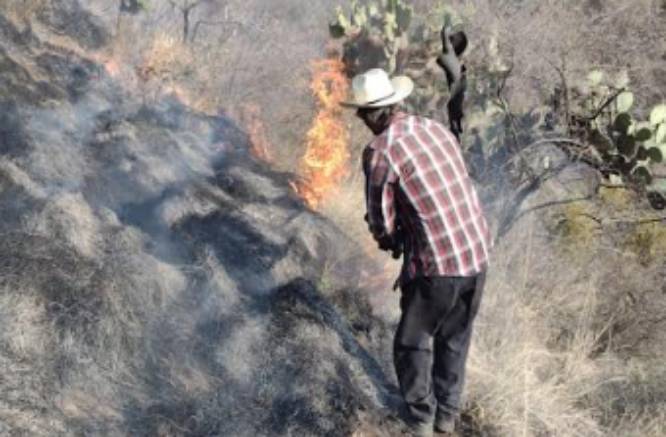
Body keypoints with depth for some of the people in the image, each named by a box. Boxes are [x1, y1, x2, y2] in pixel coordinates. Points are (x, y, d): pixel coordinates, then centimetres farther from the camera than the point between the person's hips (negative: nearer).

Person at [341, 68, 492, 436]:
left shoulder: (379, 152, -13)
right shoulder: (436, 129, 6)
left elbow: (382, 223, -6)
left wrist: (392, 240, 17)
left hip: (436, 265, -6)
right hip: (477, 254, 6)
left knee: (413, 343, 18)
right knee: (455, 338, 24)